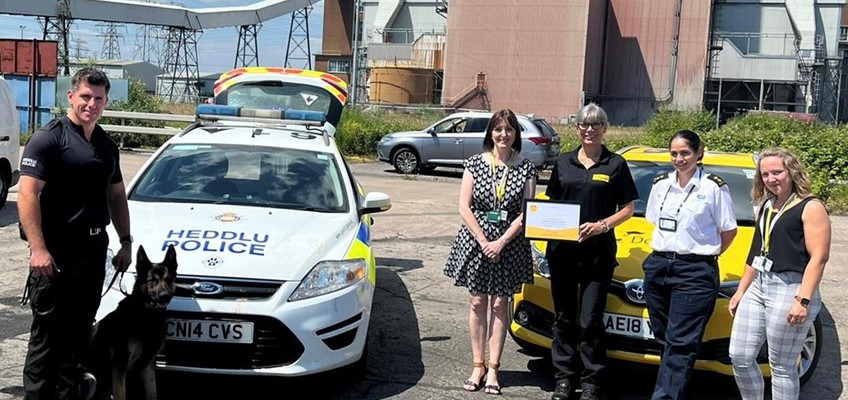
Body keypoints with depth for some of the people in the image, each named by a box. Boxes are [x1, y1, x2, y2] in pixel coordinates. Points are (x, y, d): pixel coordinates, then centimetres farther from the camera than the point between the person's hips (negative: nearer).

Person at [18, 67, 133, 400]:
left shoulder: (106, 145, 16)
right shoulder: (49, 138, -8)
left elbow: (117, 196, 23)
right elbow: (28, 194, -15)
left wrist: (125, 241, 17)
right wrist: (38, 248, -23)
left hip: (94, 248, 7)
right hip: (56, 252, -7)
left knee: (79, 329, 15)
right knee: (48, 331, -3)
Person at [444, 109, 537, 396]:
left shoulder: (526, 168, 0)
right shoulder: (475, 163, 0)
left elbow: (525, 212, -4)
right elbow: (464, 206, -3)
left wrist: (501, 242, -13)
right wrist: (483, 241, -11)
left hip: (510, 244, 0)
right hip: (475, 240, 0)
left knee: (500, 305, 5)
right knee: (478, 303, 6)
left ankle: (493, 369, 12)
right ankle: (478, 366, 14)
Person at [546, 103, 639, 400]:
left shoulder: (616, 164, 2)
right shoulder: (563, 162, 11)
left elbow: (627, 209, 2)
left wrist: (602, 225, -13)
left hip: (598, 250, -3)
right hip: (562, 249, 3)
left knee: (590, 321, -2)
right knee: (563, 317, 8)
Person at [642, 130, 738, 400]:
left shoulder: (714, 187, -4)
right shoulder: (661, 185, 10)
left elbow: (729, 230, 1)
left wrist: (707, 254, 4)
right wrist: (666, 250, 12)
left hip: (695, 273, -5)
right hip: (658, 266, 5)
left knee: (680, 342, -7)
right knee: (663, 337, 7)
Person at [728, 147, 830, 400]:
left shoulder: (810, 208, -8)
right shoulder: (765, 206, 16)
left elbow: (819, 257, -15)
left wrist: (803, 300, -22)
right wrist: (740, 291, 21)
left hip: (790, 291, -8)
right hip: (758, 288, 8)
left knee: (782, 367, 0)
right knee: (740, 357, 7)